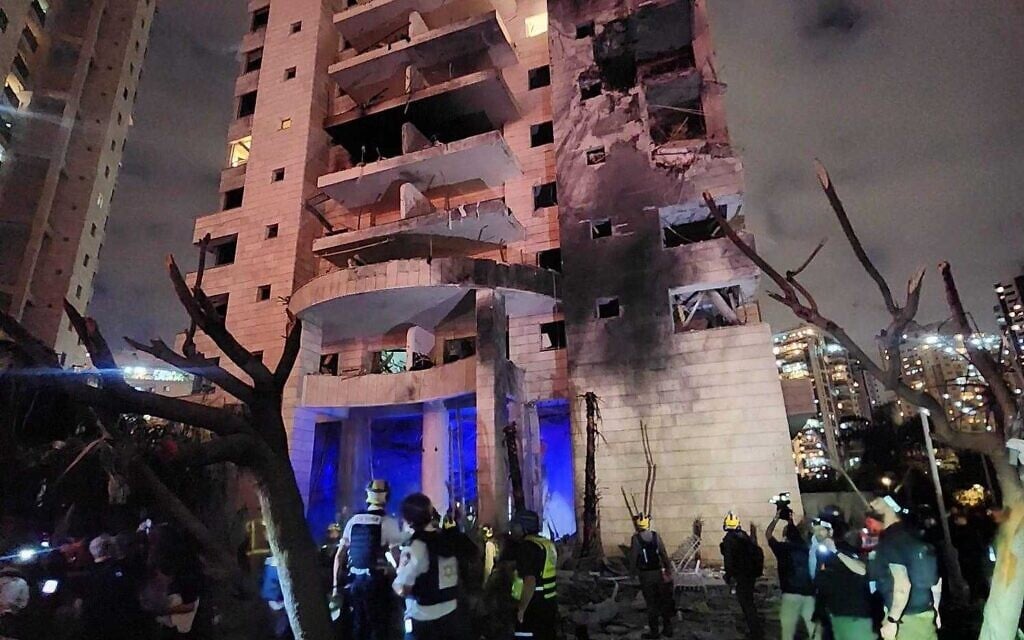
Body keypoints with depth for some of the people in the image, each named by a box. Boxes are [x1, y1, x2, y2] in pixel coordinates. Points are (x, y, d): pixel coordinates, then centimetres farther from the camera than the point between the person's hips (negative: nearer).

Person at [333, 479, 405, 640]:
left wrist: (336, 586, 16)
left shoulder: (353, 521, 6)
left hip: (355, 581, 5)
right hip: (377, 581, -5)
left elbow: (339, 556, 9)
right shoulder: (389, 522, -9)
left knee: (358, 627, 18)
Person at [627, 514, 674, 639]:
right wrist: (668, 569, 11)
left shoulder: (636, 538, -14)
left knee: (651, 603, 7)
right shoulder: (655, 535, -4)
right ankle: (667, 628, 24)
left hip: (645, 575, -3)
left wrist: (635, 571, 7)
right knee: (663, 601, 16)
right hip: (658, 572, 4)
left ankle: (654, 631, 14)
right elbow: (664, 554, 0)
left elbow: (633, 558, -11)